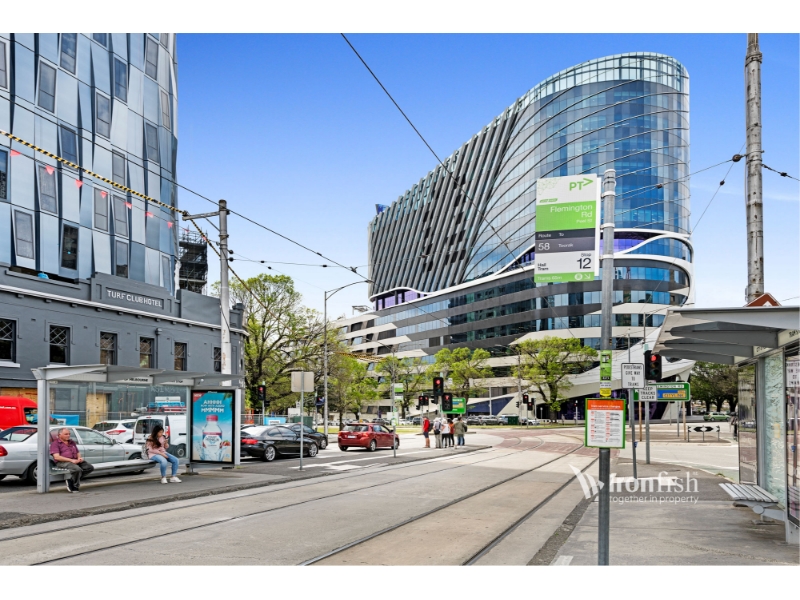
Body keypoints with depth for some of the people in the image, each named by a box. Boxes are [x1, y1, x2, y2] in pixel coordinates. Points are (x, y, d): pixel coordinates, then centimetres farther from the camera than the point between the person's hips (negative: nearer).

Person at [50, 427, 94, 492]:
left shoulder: (72, 442, 24)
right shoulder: (55, 443, 1)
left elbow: (78, 453, 27)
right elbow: (56, 457, -11)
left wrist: (79, 458, 0)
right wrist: (71, 460, -20)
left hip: (75, 461, 7)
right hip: (63, 462, -7)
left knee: (90, 467, -15)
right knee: (78, 469, -36)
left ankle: (71, 480, -7)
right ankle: (75, 487, -11)